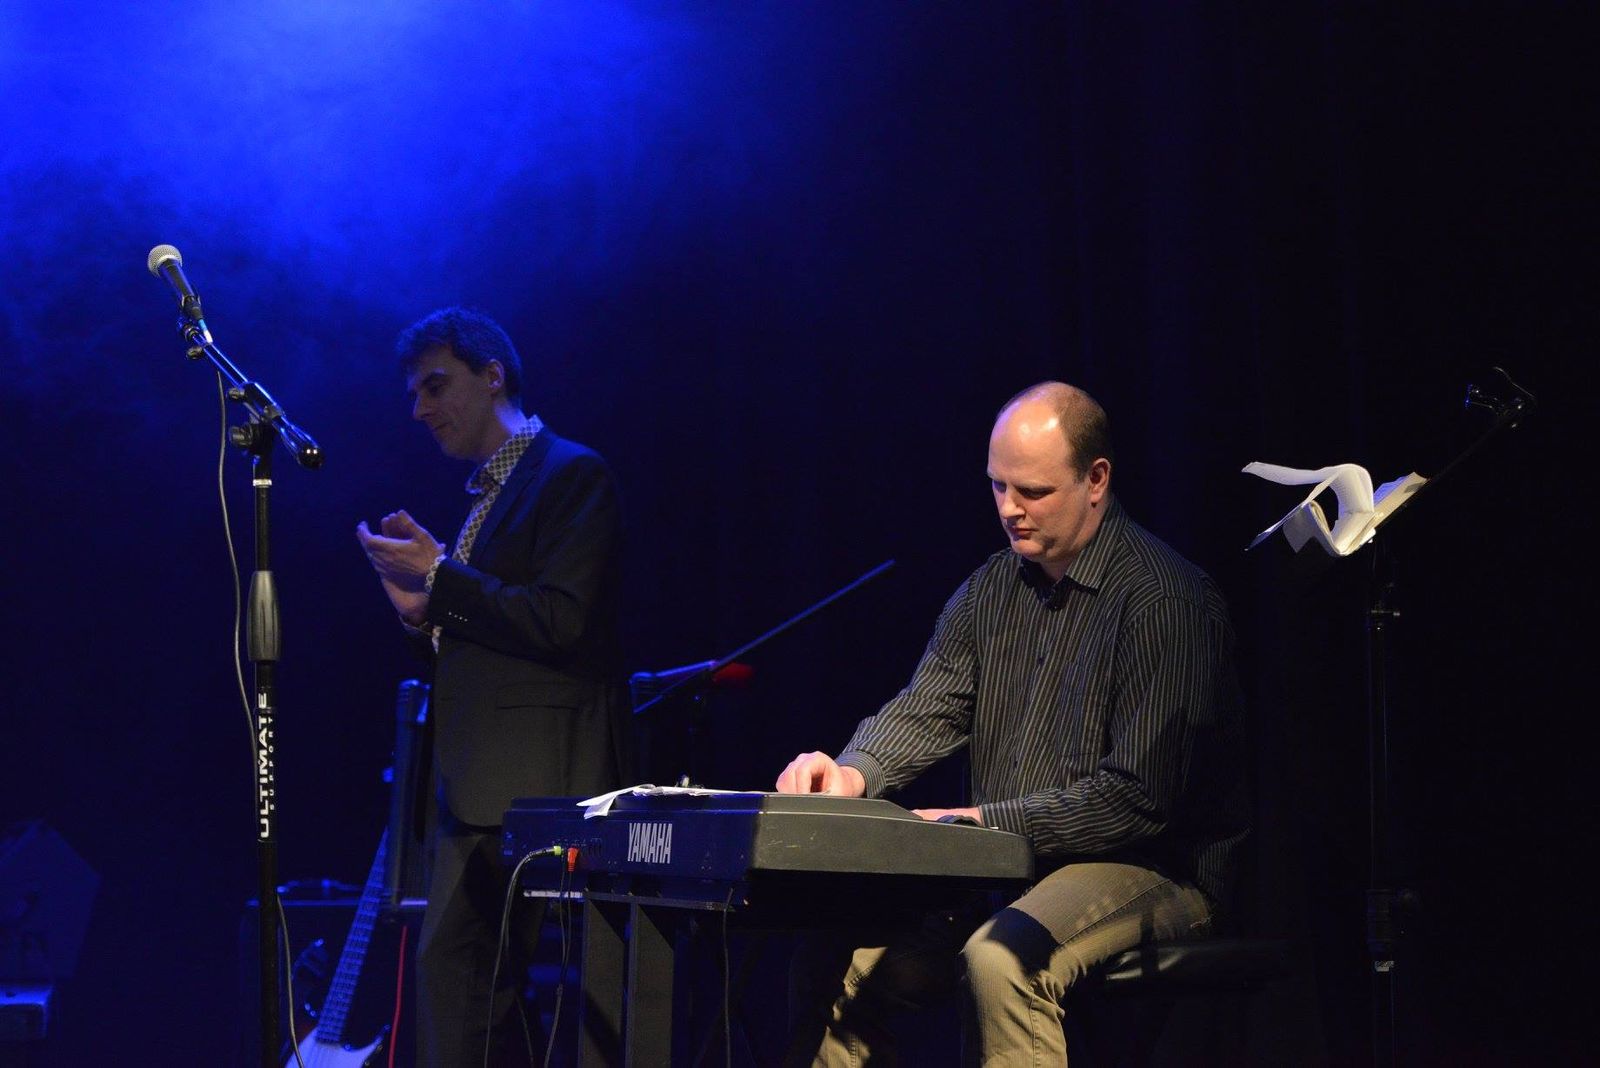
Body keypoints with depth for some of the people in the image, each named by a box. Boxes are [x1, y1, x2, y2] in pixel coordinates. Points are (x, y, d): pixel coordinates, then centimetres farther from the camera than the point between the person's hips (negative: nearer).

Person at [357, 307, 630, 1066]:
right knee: (452, 976, 7)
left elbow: (560, 623, -17)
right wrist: (422, 612, 5)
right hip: (473, 789, 9)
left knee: (454, 970, -11)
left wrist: (440, 575, -13)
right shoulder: (486, 493, 21)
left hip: (527, 785, -9)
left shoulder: (572, 475, -6)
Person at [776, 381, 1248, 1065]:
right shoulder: (991, 590, 11)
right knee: (836, 949, -12)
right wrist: (854, 773, -17)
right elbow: (924, 712, 5)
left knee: (1002, 956, -34)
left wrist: (983, 821, -20)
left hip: (1150, 868, -7)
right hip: (1001, 868, 7)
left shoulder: (1166, 599, -14)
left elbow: (1137, 797, -18)